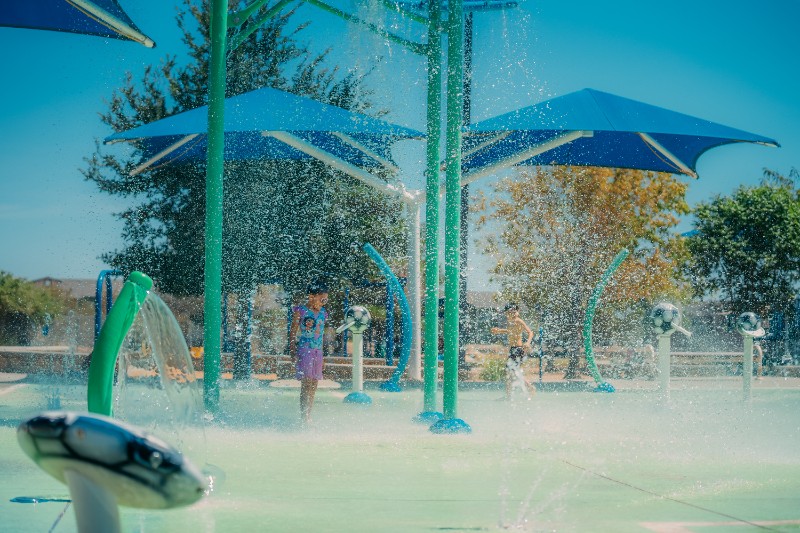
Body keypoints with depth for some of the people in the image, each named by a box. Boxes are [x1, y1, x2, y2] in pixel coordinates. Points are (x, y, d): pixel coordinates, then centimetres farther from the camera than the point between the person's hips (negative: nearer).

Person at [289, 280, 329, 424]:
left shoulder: (322, 313, 13)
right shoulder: (300, 311, -5)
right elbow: (293, 333, -6)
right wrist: (292, 352, -12)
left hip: (317, 351, 6)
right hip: (304, 350, -6)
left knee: (314, 385, 6)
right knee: (306, 383, -13)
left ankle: (308, 416, 12)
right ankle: (303, 416, -14)